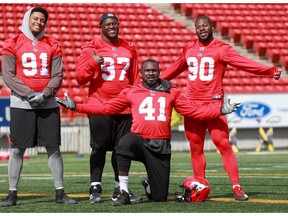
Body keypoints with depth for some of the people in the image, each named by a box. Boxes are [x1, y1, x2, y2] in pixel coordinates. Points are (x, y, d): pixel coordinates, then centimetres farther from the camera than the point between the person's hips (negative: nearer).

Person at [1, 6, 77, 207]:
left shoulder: (52, 45, 9)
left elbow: (58, 75, 4)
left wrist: (45, 94, -12)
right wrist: (29, 94, -14)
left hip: (48, 103, 2)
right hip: (21, 104, -2)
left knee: (54, 148, 2)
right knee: (17, 149, 0)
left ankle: (60, 192, 8)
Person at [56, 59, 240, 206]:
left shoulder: (171, 93, 11)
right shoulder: (131, 92, 9)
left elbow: (194, 112, 10)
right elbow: (106, 108, 10)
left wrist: (221, 110, 0)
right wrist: (76, 106, 4)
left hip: (161, 146, 1)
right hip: (139, 140, -1)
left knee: (160, 198, 2)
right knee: (126, 142, -40)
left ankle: (149, 184, 42)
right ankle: (124, 193, -26)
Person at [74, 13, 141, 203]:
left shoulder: (129, 49, 12)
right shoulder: (91, 48, 1)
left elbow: (136, 80, 16)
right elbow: (80, 78, -2)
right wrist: (93, 63, -18)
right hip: (99, 106, -3)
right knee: (99, 147, -3)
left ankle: (120, 189, 12)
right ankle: (95, 189, 1)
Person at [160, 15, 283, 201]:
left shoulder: (221, 48, -4)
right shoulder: (189, 49, 11)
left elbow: (244, 63, -15)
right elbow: (175, 69, 25)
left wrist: (270, 70, -28)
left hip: (213, 103, -5)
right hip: (192, 103, 5)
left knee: (223, 144, -11)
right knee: (196, 147, 7)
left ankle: (237, 187, -10)